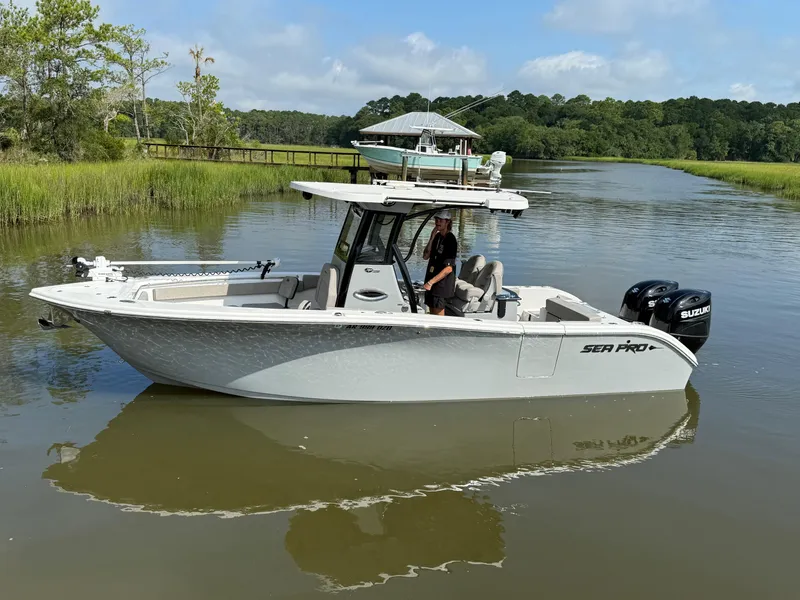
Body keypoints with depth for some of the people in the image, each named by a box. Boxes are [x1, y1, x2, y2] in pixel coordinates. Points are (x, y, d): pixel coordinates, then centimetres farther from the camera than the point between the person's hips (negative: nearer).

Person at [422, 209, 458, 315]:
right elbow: (425, 256, 5)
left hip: (442, 283, -8)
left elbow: (448, 268, -19)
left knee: (438, 315, -4)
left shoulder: (450, 240, -15)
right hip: (431, 281, 8)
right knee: (432, 313, 14)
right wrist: (432, 238, -6)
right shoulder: (437, 237, 10)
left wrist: (431, 282, -20)